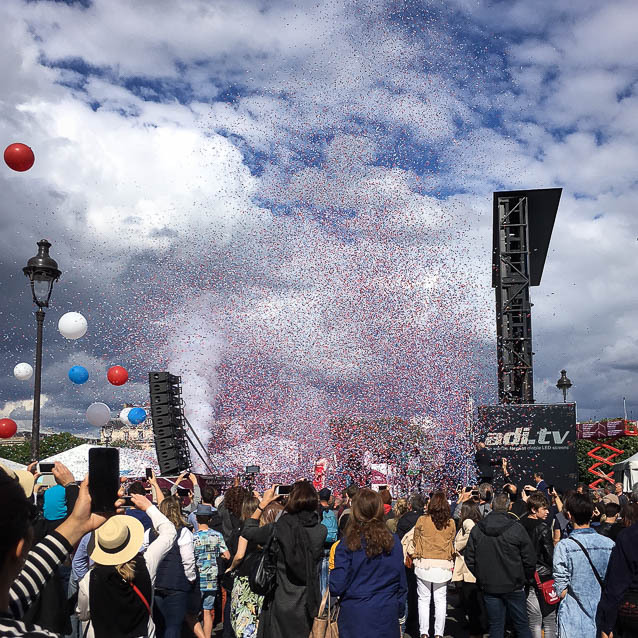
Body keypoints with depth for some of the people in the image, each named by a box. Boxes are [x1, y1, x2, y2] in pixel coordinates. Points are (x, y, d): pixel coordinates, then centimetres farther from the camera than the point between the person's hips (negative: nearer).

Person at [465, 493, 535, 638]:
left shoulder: (476, 529, -3)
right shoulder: (517, 528, -12)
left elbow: (470, 560, 2)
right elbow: (530, 560, -8)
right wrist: (525, 580, 8)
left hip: (488, 587, 2)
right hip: (514, 587, -2)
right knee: (521, 626, 9)